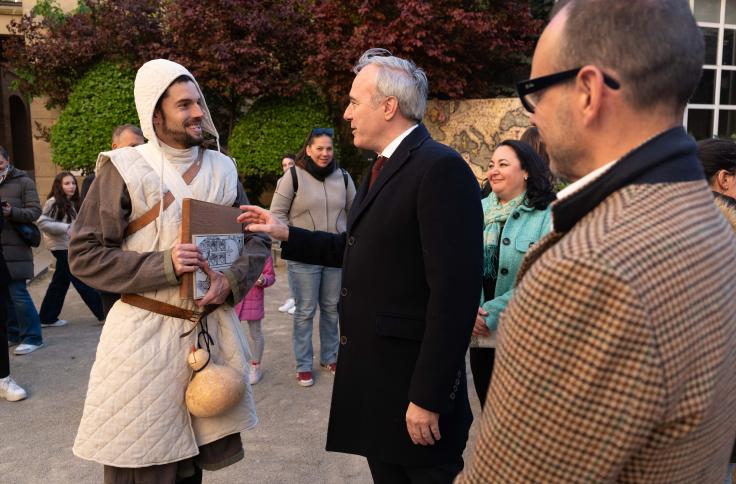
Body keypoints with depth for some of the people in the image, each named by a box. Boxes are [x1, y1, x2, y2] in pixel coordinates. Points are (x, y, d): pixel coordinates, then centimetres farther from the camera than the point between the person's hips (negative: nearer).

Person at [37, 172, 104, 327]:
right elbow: (42, 222, -18)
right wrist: (65, 228, -21)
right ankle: (103, 314, 0)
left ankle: (47, 318, 21)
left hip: (69, 246, 9)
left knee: (60, 282, 13)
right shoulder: (53, 202, -12)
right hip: (61, 247, -9)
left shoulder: (72, 203, 13)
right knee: (82, 281, -5)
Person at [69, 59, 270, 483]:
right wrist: (163, 265, -19)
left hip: (213, 331, 4)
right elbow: (84, 255, -8)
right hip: (145, 334, -3)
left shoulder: (222, 169, 6)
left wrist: (232, 281, -9)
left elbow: (257, 238, 10)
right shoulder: (124, 169, -7)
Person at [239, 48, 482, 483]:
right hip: (371, 374, 9)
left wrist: (429, 396, -22)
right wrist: (286, 233, 12)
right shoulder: (383, 168, 12)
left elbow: (455, 291, -23)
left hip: (413, 381, -9)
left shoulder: (441, 169, -18)